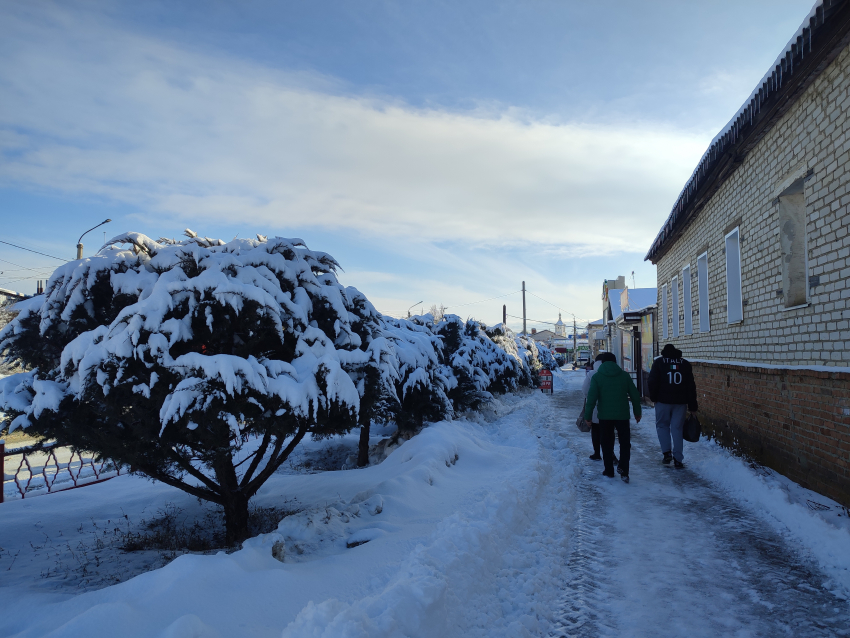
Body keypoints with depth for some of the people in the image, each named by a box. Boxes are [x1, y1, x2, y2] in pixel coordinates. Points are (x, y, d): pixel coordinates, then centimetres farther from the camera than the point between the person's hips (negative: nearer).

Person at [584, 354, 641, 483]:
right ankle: (624, 471, -3)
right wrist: (637, 413, 18)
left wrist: (588, 416, -4)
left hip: (605, 416, -1)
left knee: (607, 444, 11)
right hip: (622, 415, 1)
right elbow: (635, 396, 8)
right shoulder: (624, 375, 4)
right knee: (625, 443, 10)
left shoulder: (597, 377, -3)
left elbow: (591, 398, -9)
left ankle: (609, 471, 14)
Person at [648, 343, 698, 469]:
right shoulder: (685, 364, 9)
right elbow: (691, 386, 8)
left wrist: (653, 397, 6)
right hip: (680, 402, 2)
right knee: (677, 428, 6)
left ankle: (667, 452, 0)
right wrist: (692, 406, 10)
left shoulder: (659, 362, 2)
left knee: (662, 425, 14)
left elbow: (653, 381, -5)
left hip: (663, 400, -2)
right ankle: (678, 460, 4)